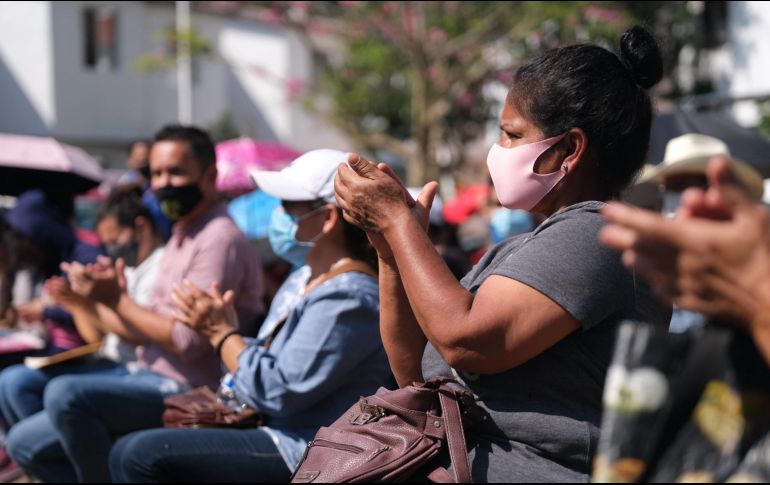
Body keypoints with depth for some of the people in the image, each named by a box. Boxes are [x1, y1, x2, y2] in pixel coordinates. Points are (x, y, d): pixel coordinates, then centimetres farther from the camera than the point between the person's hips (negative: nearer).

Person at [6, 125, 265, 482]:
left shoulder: (220, 239, -14)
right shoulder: (181, 236, 16)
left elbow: (189, 342, -21)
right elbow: (156, 330, 13)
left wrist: (119, 301, -11)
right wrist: (113, 295, -4)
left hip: (185, 390, -10)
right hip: (147, 378, 10)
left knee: (65, 393, -30)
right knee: (24, 442, 7)